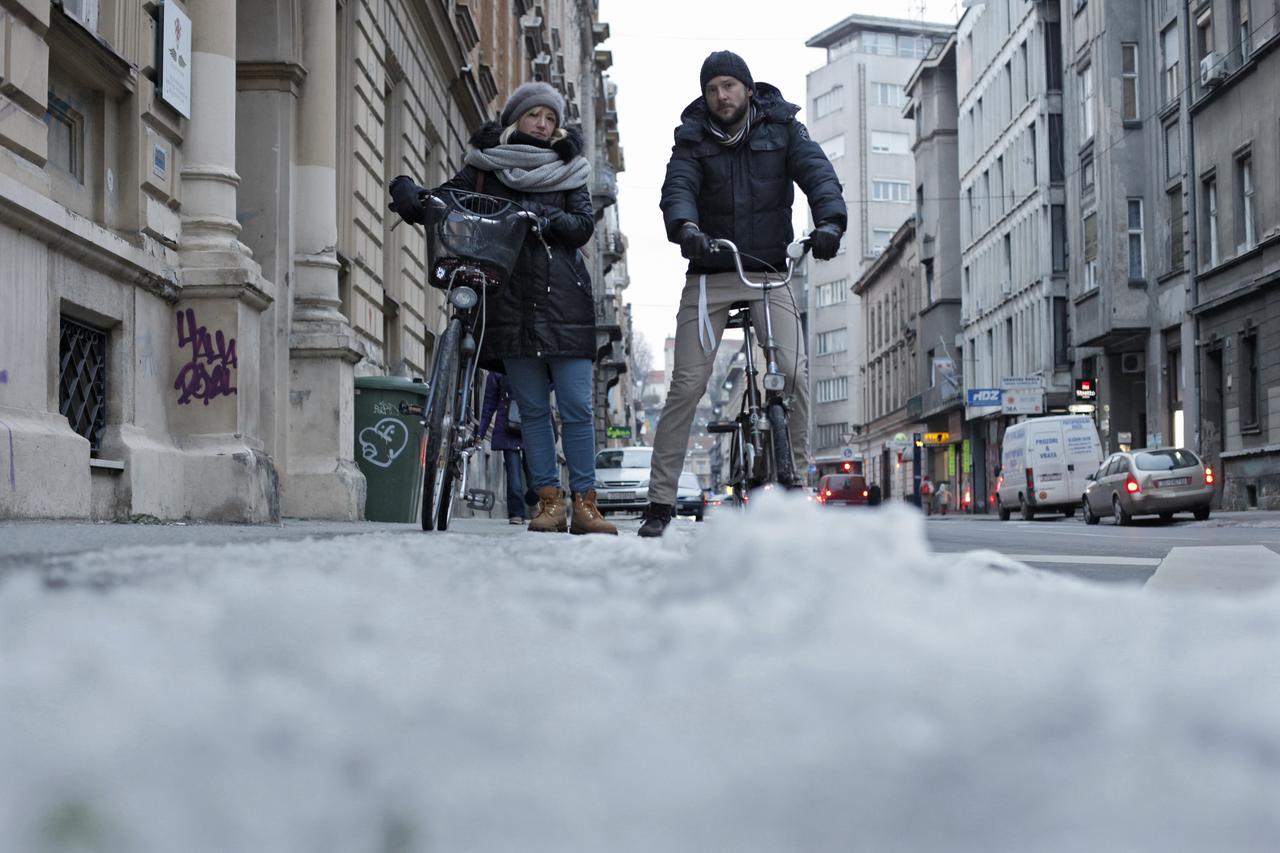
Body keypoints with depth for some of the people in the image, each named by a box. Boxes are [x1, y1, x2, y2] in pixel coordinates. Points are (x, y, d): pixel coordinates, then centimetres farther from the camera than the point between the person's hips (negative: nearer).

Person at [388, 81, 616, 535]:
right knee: (532, 408, 2)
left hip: (564, 299, 0)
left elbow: (584, 224, 3)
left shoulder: (568, 170, 15)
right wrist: (409, 193, -13)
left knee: (576, 407, -4)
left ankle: (585, 504, -1)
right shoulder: (486, 166, 14)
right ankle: (549, 501, 5)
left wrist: (543, 220, -14)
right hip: (510, 298, 0)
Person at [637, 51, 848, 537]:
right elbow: (678, 188, -14)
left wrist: (830, 221, -31)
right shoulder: (693, 138, 3)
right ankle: (660, 502, -1)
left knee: (794, 374, -15)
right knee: (687, 383, -6)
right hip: (710, 276, 0)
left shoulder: (781, 128, 4)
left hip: (769, 274, 0)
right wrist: (685, 228, -37)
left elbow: (817, 173, -10)